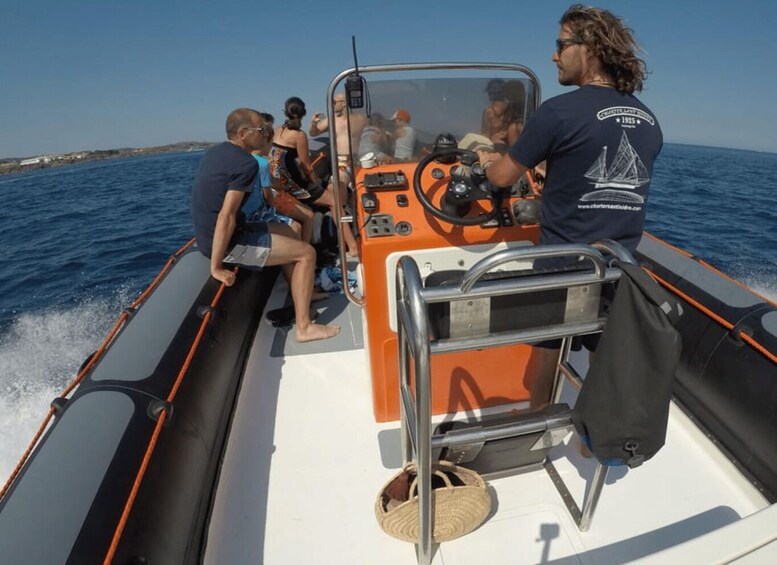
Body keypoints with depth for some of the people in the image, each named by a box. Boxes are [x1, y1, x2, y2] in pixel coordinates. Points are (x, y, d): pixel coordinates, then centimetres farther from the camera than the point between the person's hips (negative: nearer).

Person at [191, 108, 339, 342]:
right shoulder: (246, 163, -19)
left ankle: (301, 295, 29)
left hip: (207, 235, 10)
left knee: (285, 230, 23)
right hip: (227, 242, -10)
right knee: (306, 252, -5)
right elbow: (226, 216, -26)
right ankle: (304, 327, -3)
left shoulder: (216, 151, 10)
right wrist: (216, 268, -23)